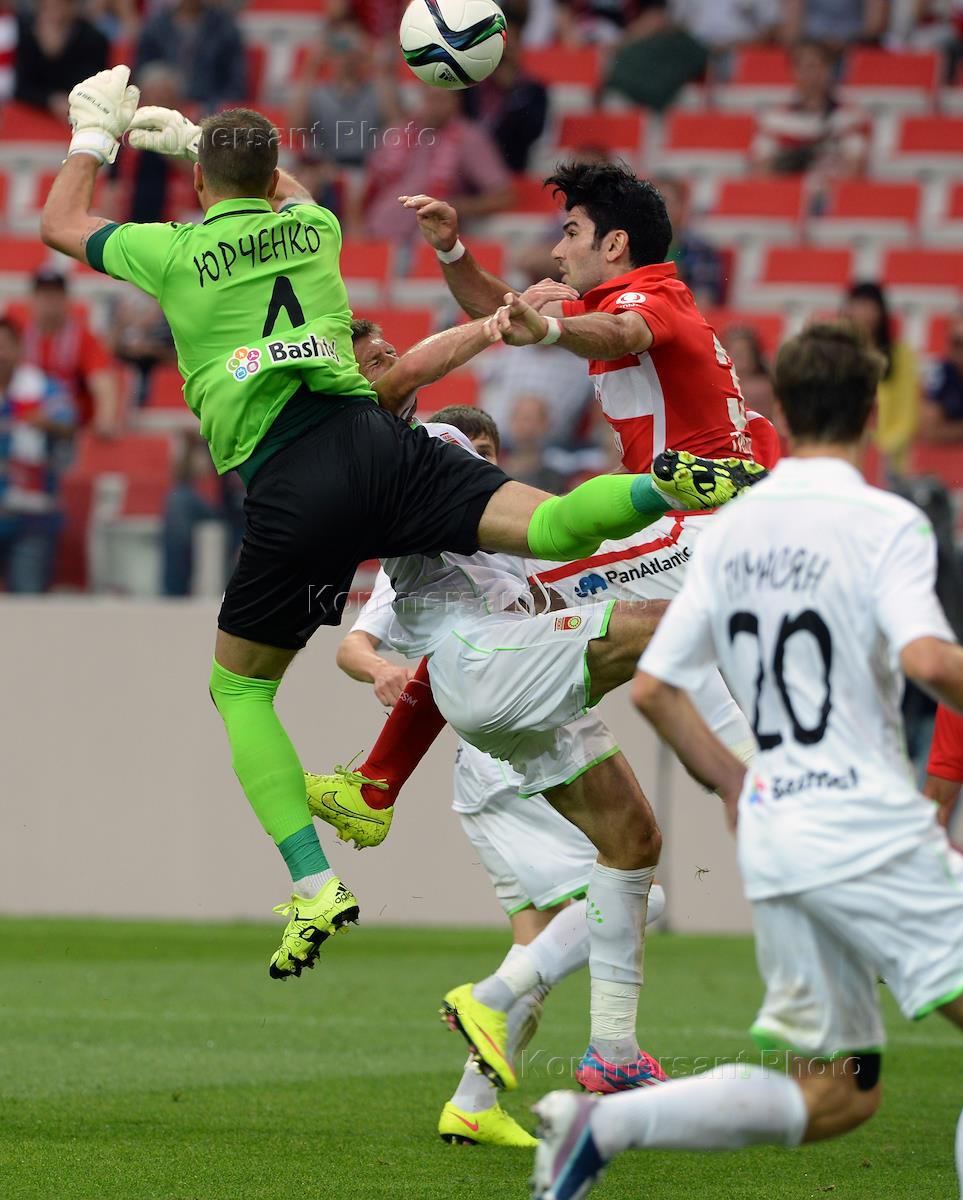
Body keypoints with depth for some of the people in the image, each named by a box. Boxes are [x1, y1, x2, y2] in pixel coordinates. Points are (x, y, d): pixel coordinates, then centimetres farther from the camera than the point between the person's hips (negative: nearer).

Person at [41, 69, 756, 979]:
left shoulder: (175, 254, 7)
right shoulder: (313, 228, 19)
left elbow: (60, 225, 27)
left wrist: (95, 136, 43)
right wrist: (185, 134, 57)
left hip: (288, 487, -3)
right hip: (375, 439, 3)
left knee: (239, 688, 12)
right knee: (550, 526, -11)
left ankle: (315, 886, -1)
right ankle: (667, 485, -43)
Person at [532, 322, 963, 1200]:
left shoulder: (731, 528, 11)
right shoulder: (885, 524, -9)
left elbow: (652, 686, 14)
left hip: (770, 832, 7)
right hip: (871, 831, -7)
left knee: (834, 1096, 13)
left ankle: (607, 1122, 0)